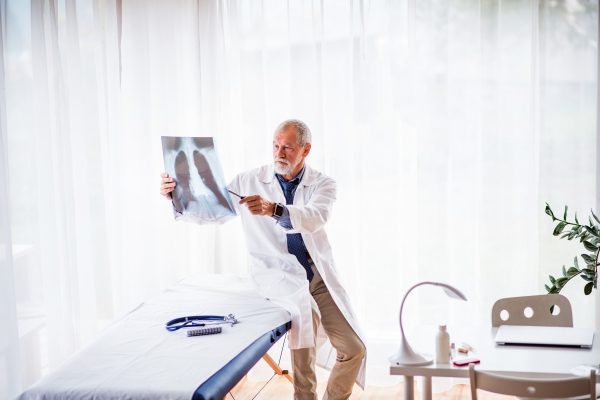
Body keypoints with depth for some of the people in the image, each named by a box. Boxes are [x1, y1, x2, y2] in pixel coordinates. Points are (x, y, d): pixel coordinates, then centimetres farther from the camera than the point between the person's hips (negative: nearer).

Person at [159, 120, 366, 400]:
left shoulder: (322, 184, 1)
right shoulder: (249, 182, 3)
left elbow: (315, 217, -21)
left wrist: (273, 209, -40)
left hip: (320, 277, 2)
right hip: (276, 275, -2)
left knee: (354, 350, -2)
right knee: (304, 305, -33)